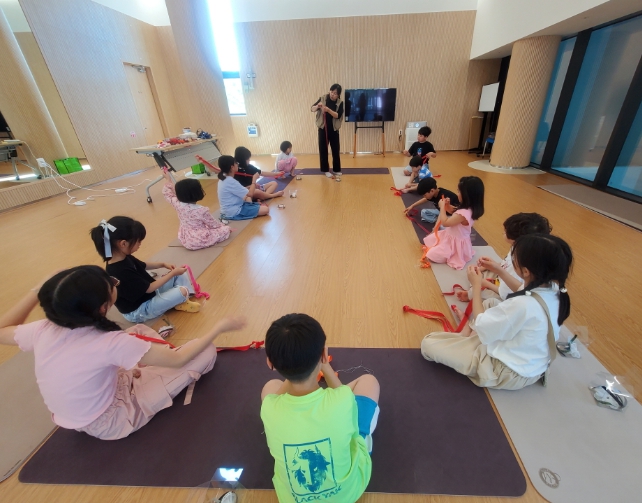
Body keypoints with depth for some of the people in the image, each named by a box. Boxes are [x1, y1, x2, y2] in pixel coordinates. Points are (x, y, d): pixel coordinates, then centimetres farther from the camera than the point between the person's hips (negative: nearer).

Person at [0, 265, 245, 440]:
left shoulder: (43, 330, -19)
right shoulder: (109, 343, -35)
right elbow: (178, 359, -27)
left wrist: (39, 289, -3)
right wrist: (219, 328, -18)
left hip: (72, 416, 6)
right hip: (111, 423, -6)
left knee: (139, 330, 13)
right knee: (207, 352, -9)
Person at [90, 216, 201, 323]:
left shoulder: (124, 258, -6)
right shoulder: (121, 271, -35)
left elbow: (142, 265, 17)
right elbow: (149, 288, -25)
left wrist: (163, 264, 3)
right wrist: (173, 273, -18)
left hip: (149, 294, 9)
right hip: (139, 311, -9)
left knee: (181, 275, 4)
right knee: (182, 291, -26)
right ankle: (180, 303, 7)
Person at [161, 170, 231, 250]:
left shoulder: (178, 204, -11)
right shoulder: (202, 210, -25)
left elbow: (167, 194, 10)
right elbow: (212, 223, -10)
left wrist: (168, 180, 19)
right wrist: (222, 226, 10)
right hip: (200, 241, -7)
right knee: (226, 230, -1)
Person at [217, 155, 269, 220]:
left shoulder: (224, 178, 6)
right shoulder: (231, 181, -23)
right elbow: (250, 194, -19)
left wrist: (249, 187, 3)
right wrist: (254, 179, -6)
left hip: (228, 210, 10)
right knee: (266, 209, -14)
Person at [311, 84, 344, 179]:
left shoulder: (340, 103, -4)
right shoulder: (323, 98, -3)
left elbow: (338, 115, -16)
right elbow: (312, 109, -5)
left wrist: (328, 110, -29)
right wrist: (317, 106, -27)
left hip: (334, 129, 0)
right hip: (323, 128, 0)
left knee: (336, 150, 5)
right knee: (323, 150, 2)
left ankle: (336, 170, 18)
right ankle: (326, 170, 13)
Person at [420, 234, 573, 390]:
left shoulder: (523, 305, -38)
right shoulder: (555, 290, -13)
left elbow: (481, 326, -23)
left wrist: (476, 286, -17)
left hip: (507, 373, -8)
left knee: (428, 343, -7)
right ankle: (465, 339, 19)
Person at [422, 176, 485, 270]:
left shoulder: (464, 213, -38)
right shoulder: (470, 209, -6)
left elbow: (445, 222, -28)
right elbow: (455, 214, 12)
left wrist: (442, 207, -17)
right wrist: (448, 206, -6)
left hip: (455, 244, -10)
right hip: (452, 237, 10)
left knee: (431, 255, -10)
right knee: (429, 240, 15)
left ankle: (451, 256, 6)